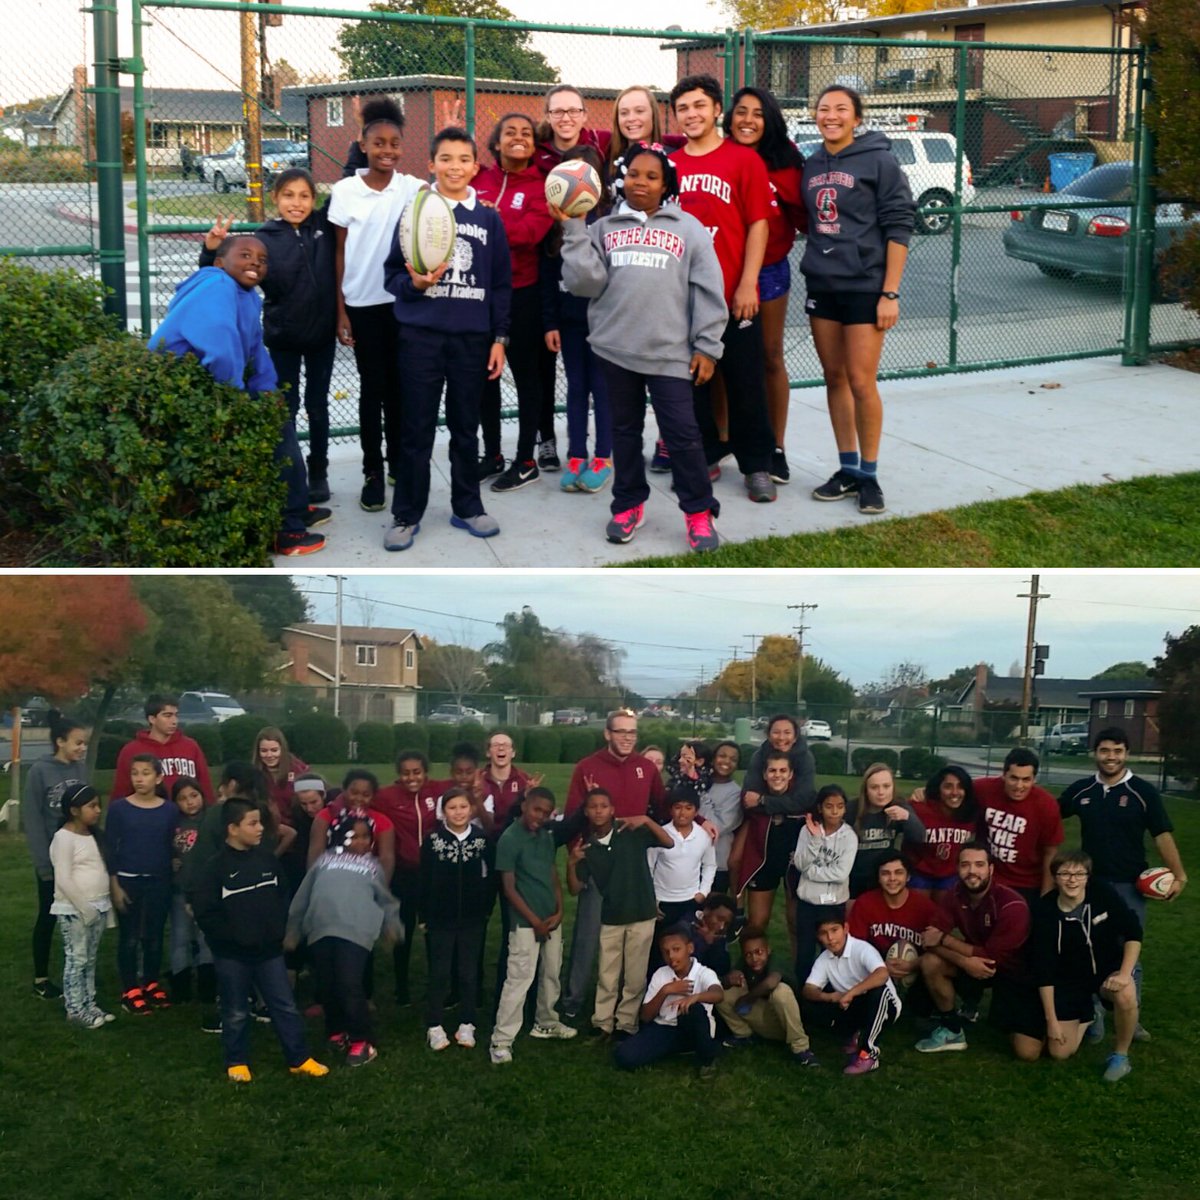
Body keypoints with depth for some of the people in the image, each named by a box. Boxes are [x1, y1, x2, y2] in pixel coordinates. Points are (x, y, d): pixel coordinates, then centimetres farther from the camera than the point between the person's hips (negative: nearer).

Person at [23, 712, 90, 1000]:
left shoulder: (81, 769, 0)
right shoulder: (40, 771, -12)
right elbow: (32, 819, -11)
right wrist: (43, 862, -15)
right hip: (52, 858, -4)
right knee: (48, 917, 7)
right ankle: (41, 979, 19)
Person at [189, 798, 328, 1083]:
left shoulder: (267, 859, 3)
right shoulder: (215, 867, -13)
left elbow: (281, 898, 13)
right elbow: (204, 912, -14)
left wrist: (280, 930, 3)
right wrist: (231, 936, -14)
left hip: (269, 949, 4)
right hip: (231, 954, -4)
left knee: (285, 1007, 7)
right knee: (236, 1013, 10)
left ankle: (299, 1059, 16)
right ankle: (237, 1062, 24)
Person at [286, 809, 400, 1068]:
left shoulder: (372, 865, 24)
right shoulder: (325, 860, 22)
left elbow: (384, 899, 22)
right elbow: (303, 897, 22)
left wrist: (391, 924, 5)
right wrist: (292, 931, 20)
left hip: (356, 931, -2)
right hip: (321, 930, 2)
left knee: (349, 985, -13)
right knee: (327, 987, 5)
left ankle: (362, 1041, -2)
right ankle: (336, 1031, 27)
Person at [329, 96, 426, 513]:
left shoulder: (414, 188, 0)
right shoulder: (345, 191, -2)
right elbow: (339, 254, 1)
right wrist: (340, 311, -1)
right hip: (363, 303, -1)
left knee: (400, 385, 9)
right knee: (372, 387, 4)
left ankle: (399, 465, 21)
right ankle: (373, 472, 11)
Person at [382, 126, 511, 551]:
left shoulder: (490, 219, 6)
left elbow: (501, 284, 8)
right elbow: (392, 273, 3)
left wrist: (499, 338, 4)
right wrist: (414, 283, -19)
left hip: (473, 337, 2)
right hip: (421, 336, -2)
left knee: (466, 428, 11)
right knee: (417, 430, 2)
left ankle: (467, 507, 23)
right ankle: (406, 515, 11)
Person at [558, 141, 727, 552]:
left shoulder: (688, 228, 5)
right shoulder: (603, 228, 10)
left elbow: (708, 291, 3)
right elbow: (585, 282, -3)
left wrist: (707, 346, -3)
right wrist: (573, 229, -8)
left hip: (670, 351, -2)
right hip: (616, 348, 2)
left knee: (682, 432, -3)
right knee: (625, 429, 13)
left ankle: (699, 512, 7)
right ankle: (628, 505, 26)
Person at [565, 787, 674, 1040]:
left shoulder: (632, 832, -8)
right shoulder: (587, 846, 0)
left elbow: (669, 844, -16)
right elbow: (575, 889, 0)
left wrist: (647, 820, -27)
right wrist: (571, 863, -18)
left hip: (642, 915, -2)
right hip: (610, 918, 2)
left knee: (635, 977, 5)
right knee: (607, 977, 6)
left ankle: (626, 1024, 17)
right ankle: (601, 1023, 16)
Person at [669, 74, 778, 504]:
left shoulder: (744, 159, -2)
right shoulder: (668, 165, 8)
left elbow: (758, 224, -4)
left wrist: (747, 284, -11)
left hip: (733, 295, -3)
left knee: (745, 383, 3)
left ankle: (757, 465, 14)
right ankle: (704, 457, 24)